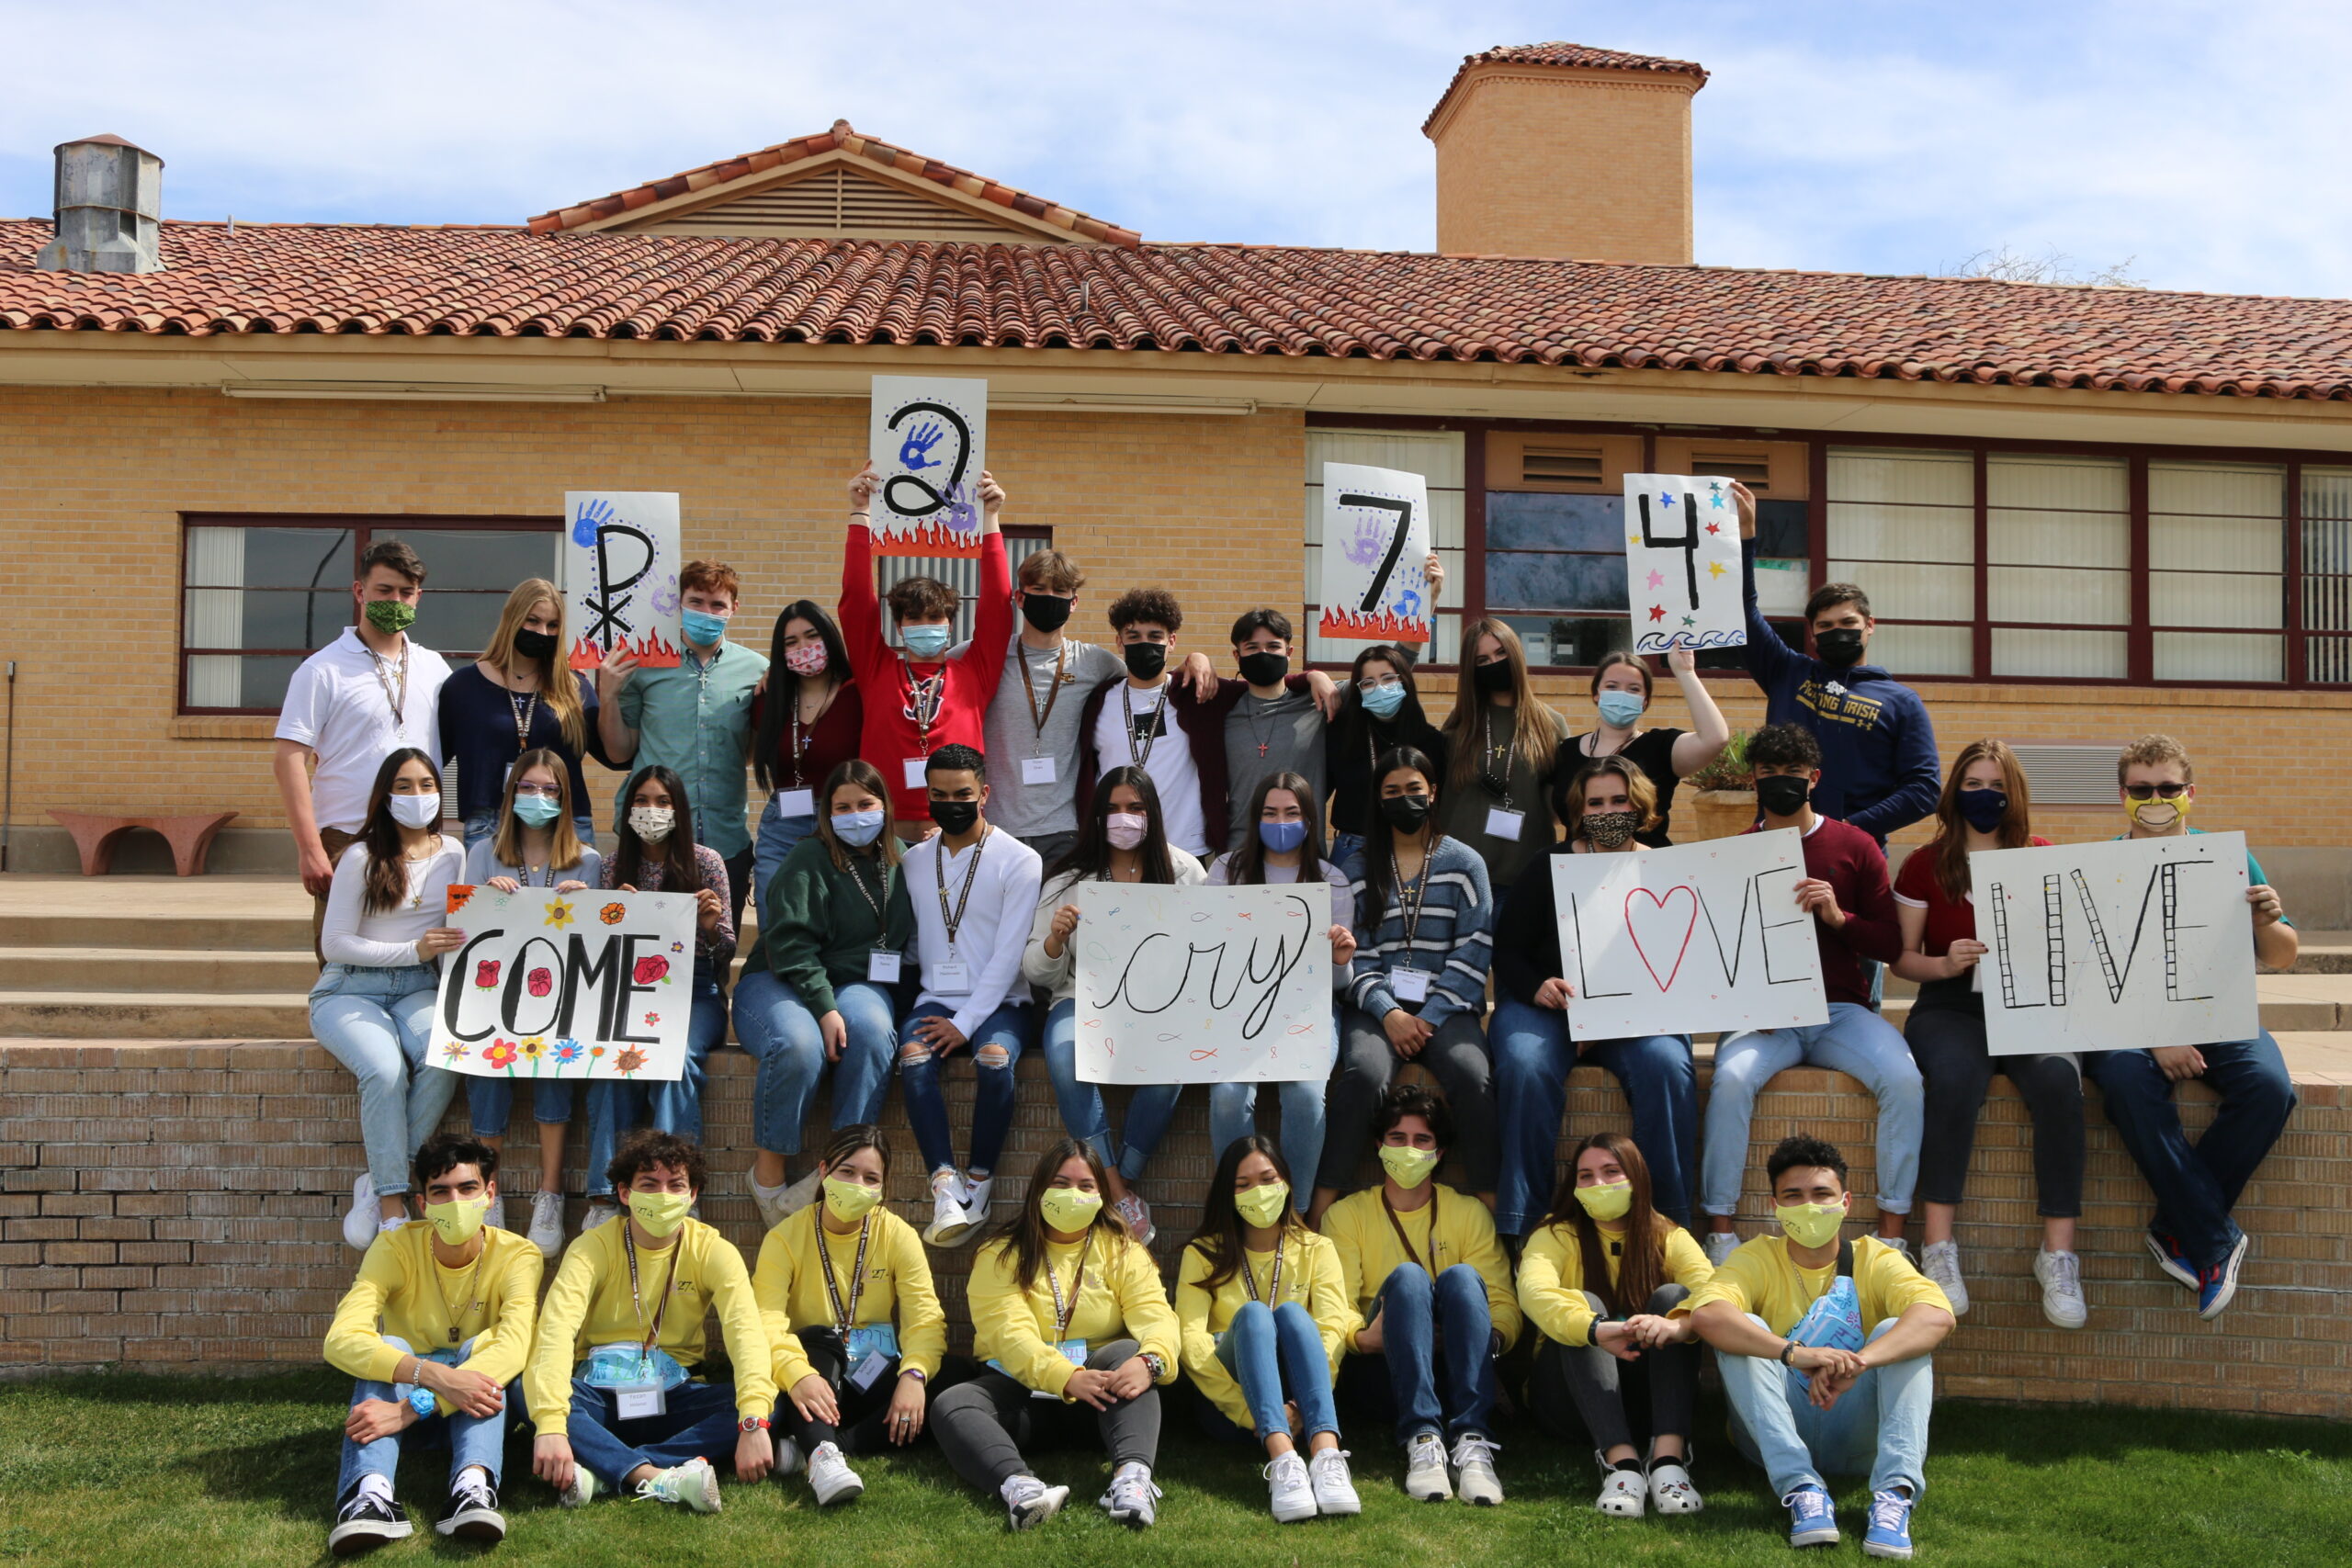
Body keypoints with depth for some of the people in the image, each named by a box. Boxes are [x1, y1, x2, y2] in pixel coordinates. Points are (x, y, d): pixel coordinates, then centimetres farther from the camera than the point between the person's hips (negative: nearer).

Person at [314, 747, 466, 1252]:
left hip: (418, 990, 3)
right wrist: (412, 950, -13)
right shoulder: (363, 857, -2)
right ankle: (393, 1206, -25)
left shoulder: (453, 853, 10)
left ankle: (377, 1184, -20)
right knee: (385, 1068, -34)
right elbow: (334, 944, -4)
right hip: (350, 991, -3)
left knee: (444, 1058, -32)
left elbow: (461, 927, 15)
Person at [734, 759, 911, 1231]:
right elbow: (791, 943, -13)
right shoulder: (810, 860, -4)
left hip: (859, 984, 4)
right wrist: (824, 1008, -23)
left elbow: (908, 939, 19)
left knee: (873, 1032, -33)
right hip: (778, 983, -3)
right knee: (799, 1044, -37)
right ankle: (769, 1170, -19)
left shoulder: (899, 860, 12)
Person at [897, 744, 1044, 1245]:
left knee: (995, 1059, -34)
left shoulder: (1019, 861, -3)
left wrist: (965, 1023, -16)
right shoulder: (915, 861, 12)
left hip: (999, 1001, -3)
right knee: (913, 1056, -29)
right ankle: (945, 1186, -31)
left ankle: (979, 1182, -17)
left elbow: (1009, 953, -9)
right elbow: (910, 940, 10)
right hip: (935, 998, 3)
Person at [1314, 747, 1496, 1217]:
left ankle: (1490, 1208, -24)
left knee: (1470, 1074, -32)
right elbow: (1354, 953, 4)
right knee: (1365, 1072, -32)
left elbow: (1472, 953, 1)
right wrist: (1388, 1012, -12)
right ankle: (1323, 1209, -28)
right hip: (1376, 1005, 0)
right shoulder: (1358, 869, 13)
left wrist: (1429, 1018, -10)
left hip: (1444, 1006, 0)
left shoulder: (1465, 864, 11)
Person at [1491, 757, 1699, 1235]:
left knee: (1667, 1066, -31)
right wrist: (1537, 988, -16)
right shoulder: (1552, 866, 5)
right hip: (1547, 1006, 0)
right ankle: (1517, 1227, -25)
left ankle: (1669, 1222, -19)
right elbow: (1507, 948, 6)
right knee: (1525, 1067, -32)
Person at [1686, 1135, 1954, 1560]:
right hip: (1776, 1436, 0)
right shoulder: (1756, 1259, -2)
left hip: (1855, 1439, 1)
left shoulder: (1874, 1261, 0)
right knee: (1743, 1331, -23)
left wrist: (1857, 1362, -39)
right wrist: (1794, 1353, -42)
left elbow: (1937, 1316, -22)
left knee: (1897, 1331, -20)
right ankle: (1801, 1489, -36)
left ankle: (1895, 1493, -35)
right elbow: (1706, 1315, -26)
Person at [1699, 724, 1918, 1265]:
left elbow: (1891, 945, 5)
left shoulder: (1854, 846, 8)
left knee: (1903, 1077, -27)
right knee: (1731, 1077, -31)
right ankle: (1720, 1233, -20)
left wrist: (1839, 917, -14)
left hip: (1842, 1011, 1)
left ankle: (1892, 1232, -16)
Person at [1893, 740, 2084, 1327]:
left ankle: (2059, 1253, -25)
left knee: (2058, 1079, -32)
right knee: (1957, 1078, -35)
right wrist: (1943, 963, -13)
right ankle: (1937, 1247, -28)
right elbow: (1900, 957, 6)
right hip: (1950, 1007, -1)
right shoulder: (1926, 865, 8)